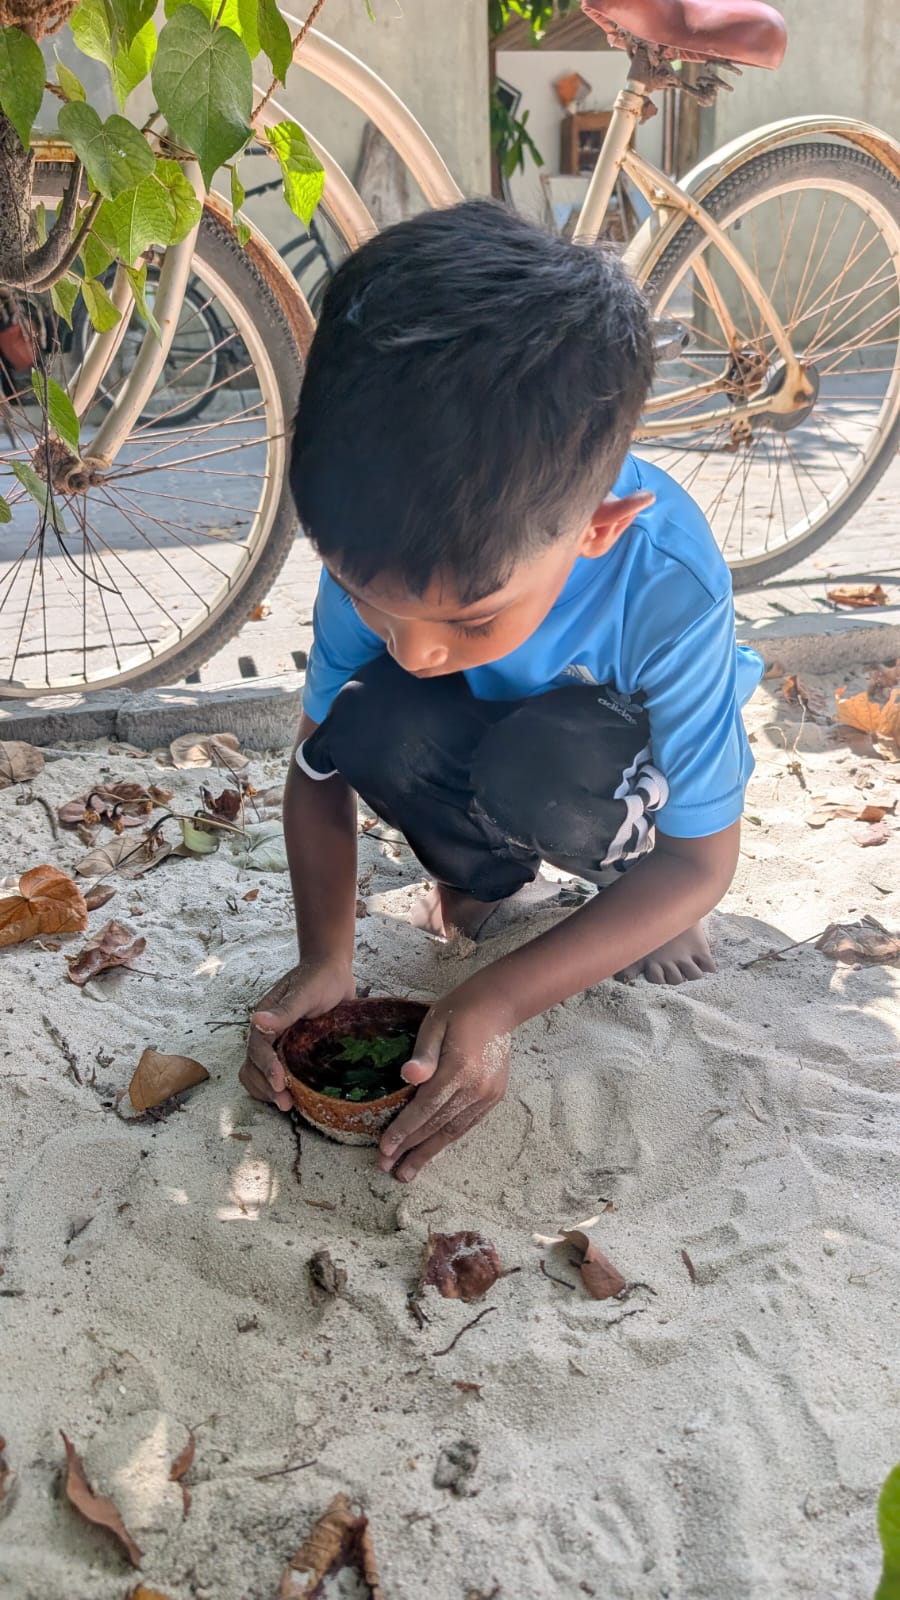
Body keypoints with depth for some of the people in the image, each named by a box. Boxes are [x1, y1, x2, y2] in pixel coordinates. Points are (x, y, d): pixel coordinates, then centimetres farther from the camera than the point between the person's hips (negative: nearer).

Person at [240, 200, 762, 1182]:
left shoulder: (670, 592, -37)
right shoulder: (377, 550, -28)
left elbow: (703, 859, -26)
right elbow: (320, 771, -13)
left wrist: (498, 1002, -35)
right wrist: (324, 960, -29)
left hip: (618, 750, -2)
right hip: (476, 740, 3)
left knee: (543, 767, -37)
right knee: (377, 726, -31)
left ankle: (628, 872, -2)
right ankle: (482, 872, 0)